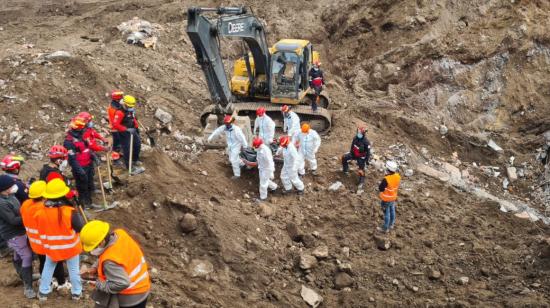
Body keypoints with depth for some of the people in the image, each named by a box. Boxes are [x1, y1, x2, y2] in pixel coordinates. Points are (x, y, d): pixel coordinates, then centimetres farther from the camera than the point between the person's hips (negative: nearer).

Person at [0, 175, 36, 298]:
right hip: (13, 235, -9)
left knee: (18, 255, 25)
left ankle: (24, 275, 43)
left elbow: (19, 210, 15)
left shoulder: (10, 196, 0)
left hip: (20, 231, 9)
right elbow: (13, 220, -26)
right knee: (27, 257, -10)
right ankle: (27, 287, -5)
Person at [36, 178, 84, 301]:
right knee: (74, 269, 18)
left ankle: (43, 292, 36)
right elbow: (80, 227, -18)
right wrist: (77, 215, -1)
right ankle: (76, 292, 33)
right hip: (70, 247, -2)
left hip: (51, 248, 3)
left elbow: (40, 230, 0)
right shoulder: (70, 212, -29)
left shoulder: (40, 212, -17)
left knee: (48, 268, 25)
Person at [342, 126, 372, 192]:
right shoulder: (355, 138, -9)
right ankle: (345, 170, 26)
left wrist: (367, 160, -16)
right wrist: (351, 153, 15)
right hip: (354, 154, 7)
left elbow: (368, 152, -20)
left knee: (361, 171, -11)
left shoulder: (366, 142, -27)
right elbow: (352, 146, 9)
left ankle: (361, 184, -12)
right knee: (344, 157, 5)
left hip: (361, 157, -7)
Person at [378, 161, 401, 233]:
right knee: (392, 211, 24)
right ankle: (391, 224, 43)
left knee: (386, 213, 9)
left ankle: (385, 228, 24)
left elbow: (381, 189, -23)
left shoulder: (386, 180, -35)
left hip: (386, 199, -7)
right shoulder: (397, 176, -13)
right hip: (393, 197, 7)